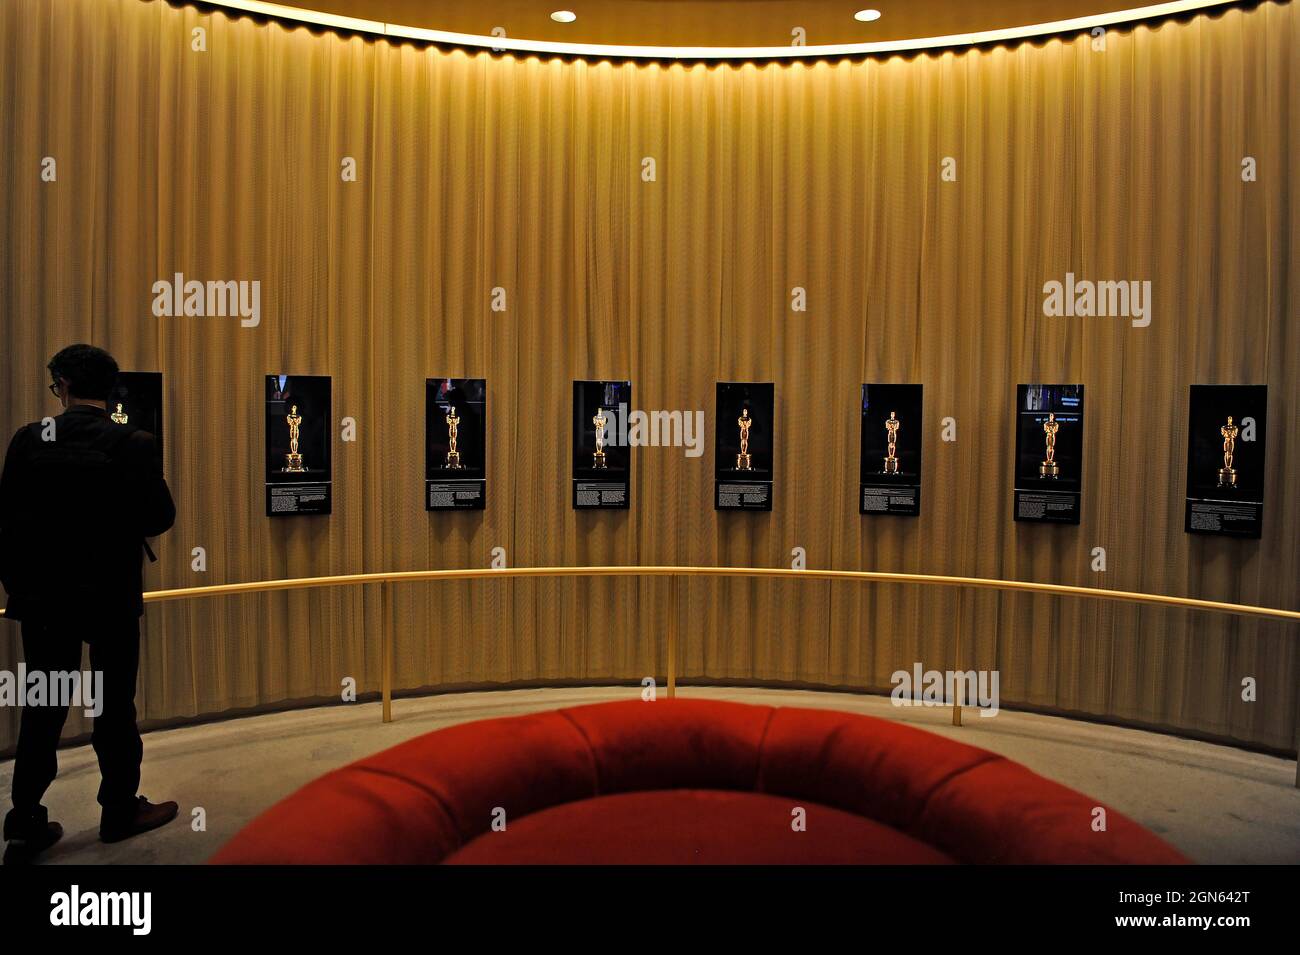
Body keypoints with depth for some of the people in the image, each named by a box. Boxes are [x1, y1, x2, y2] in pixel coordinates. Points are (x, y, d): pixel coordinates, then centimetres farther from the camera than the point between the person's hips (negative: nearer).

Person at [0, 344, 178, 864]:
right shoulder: (134, 444, -12)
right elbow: (159, 517, -11)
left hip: (42, 593, 3)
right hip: (110, 594, -2)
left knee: (43, 707, 11)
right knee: (114, 704, 9)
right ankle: (121, 810, 20)